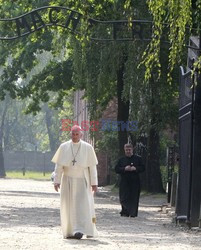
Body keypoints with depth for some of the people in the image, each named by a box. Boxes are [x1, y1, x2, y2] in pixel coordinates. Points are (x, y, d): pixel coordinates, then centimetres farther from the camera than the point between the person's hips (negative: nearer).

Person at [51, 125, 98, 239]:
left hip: (82, 181, -2)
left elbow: (92, 167, -2)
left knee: (82, 204, -15)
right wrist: (57, 181, -4)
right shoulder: (64, 147, 1)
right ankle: (69, 231, 13)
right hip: (67, 181, 2)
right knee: (68, 206, 4)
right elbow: (59, 165, 2)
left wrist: (94, 183, -5)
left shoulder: (88, 148, -3)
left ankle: (79, 230, -22)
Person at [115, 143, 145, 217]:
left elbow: (142, 168, 4)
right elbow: (116, 169, 4)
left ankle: (133, 213, 1)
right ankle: (125, 212, 1)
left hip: (134, 181, -1)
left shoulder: (138, 158, 8)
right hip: (124, 182, 1)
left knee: (134, 198, -2)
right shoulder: (121, 160, 11)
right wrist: (124, 169, -12)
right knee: (124, 198, -5)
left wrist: (135, 168, -13)